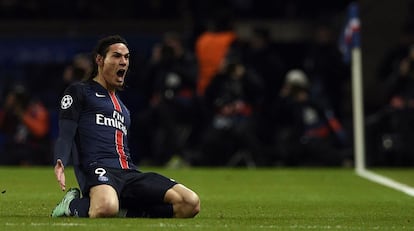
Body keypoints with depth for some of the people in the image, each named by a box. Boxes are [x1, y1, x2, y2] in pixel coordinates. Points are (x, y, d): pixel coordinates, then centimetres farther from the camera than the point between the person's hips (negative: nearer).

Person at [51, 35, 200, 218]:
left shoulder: (121, 105, 34)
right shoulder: (79, 92, 13)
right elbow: (66, 134, 0)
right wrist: (60, 163, -22)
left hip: (129, 172, 6)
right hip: (99, 169, -6)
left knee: (191, 203, -17)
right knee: (106, 208, -44)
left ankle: (125, 212, -6)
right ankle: (73, 205, -9)